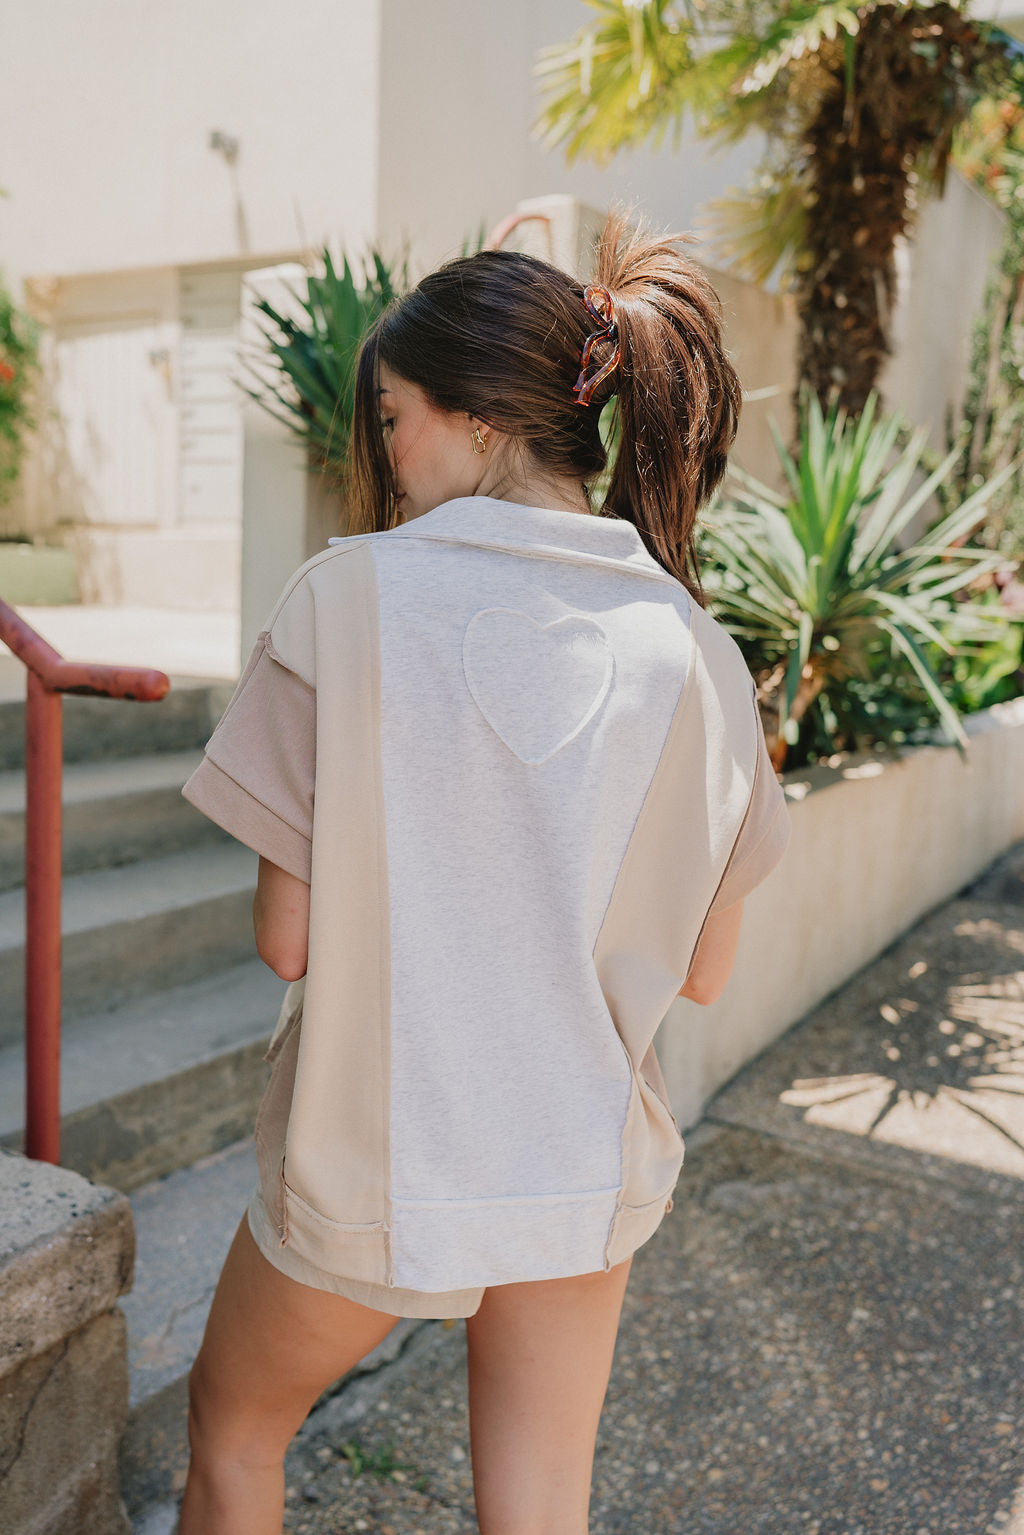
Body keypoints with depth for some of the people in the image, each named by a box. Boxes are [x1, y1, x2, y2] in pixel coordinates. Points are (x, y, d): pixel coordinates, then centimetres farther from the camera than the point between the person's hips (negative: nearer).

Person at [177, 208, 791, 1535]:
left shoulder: (354, 593, -18)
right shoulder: (691, 644, -6)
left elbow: (287, 938, -15)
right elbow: (703, 969, 0)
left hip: (378, 1162, -3)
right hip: (591, 1164, 4)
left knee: (231, 1422, 28)